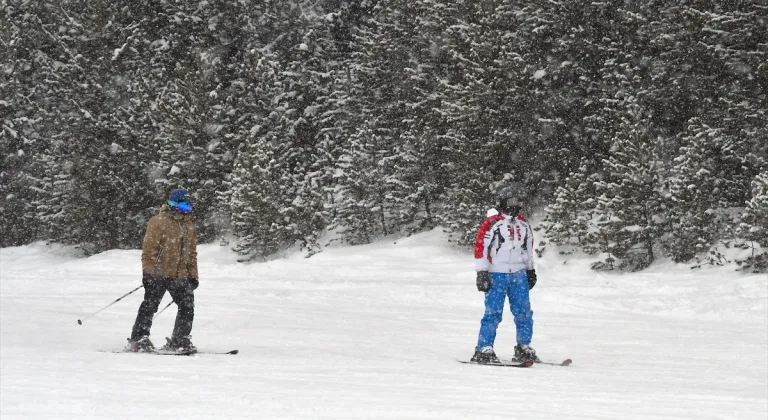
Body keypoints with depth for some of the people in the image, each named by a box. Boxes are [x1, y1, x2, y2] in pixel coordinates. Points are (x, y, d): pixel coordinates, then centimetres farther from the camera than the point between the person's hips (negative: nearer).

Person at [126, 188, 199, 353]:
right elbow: (149, 248, -8)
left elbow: (192, 253, 22)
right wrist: (148, 271, -12)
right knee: (150, 306, -4)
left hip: (180, 276, 6)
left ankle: (179, 341, 10)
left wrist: (193, 275, 17)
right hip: (159, 274, -6)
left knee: (187, 308, 1)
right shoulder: (159, 222, -5)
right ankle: (138, 340, 2)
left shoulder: (189, 225, 16)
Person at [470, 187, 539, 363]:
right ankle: (484, 350, -5)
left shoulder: (524, 224, 13)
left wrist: (530, 270, 26)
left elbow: (528, 248, 25)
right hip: (497, 275, -6)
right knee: (493, 313, -9)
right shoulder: (492, 223, -7)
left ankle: (524, 348, 16)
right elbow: (481, 247, -9)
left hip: (519, 275, 6)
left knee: (524, 312, 6)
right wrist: (482, 273, -13)